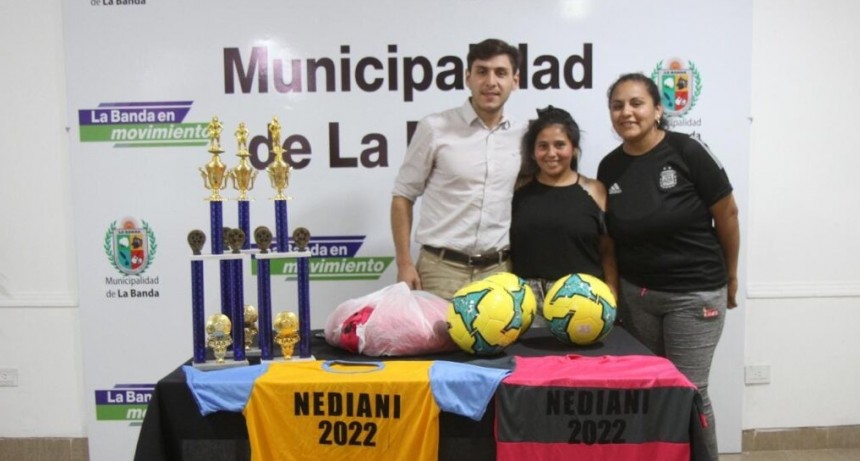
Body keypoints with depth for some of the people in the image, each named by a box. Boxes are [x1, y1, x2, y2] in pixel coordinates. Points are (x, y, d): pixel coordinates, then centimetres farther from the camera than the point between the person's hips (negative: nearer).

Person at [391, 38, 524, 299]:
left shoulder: (522, 137, 6)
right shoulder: (435, 128, -4)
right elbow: (403, 195, 1)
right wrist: (404, 262, -5)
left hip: (498, 271, 3)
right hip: (441, 268, -3)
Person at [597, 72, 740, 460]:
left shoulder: (687, 151, -13)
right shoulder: (609, 168, 0)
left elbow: (727, 215, -4)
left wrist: (730, 276, 5)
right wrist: (610, 288, 5)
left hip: (694, 294, -4)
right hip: (634, 294, 4)